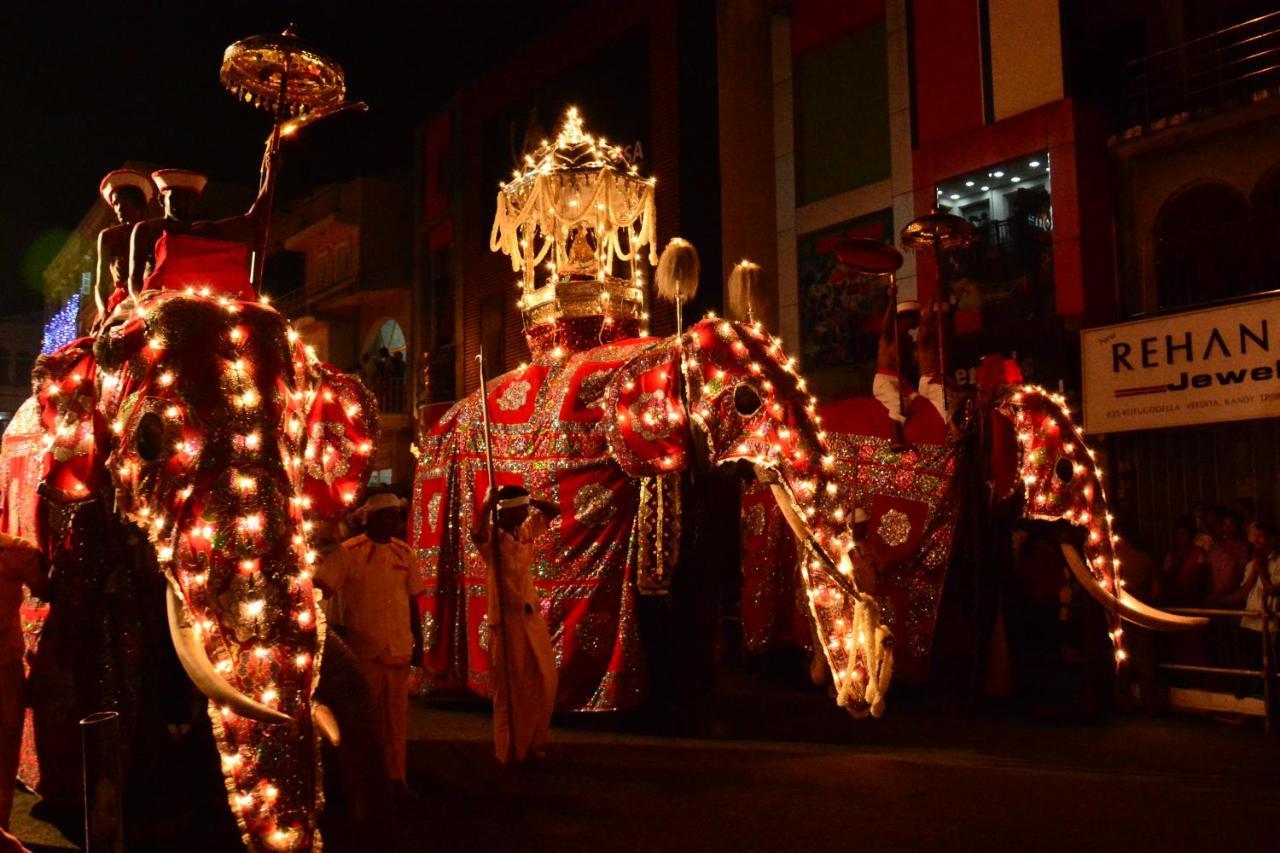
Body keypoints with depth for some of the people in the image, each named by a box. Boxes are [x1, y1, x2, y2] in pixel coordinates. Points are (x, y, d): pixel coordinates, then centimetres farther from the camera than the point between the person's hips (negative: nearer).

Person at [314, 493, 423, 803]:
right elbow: (319, 592, -10)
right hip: (363, 649, -3)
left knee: (396, 718, 7)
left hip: (399, 649, 3)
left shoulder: (404, 553, 7)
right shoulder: (348, 553, -7)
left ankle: (396, 778, 18)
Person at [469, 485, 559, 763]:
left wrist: (527, 500, -2)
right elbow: (478, 534, -38)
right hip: (506, 618, -7)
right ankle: (511, 749, 14)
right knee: (511, 687, 2)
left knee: (544, 682, 13)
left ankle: (532, 742, 27)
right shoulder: (493, 537, -14)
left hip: (531, 616, 7)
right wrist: (488, 503, -28)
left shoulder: (527, 530, 7)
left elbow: (554, 511, 13)